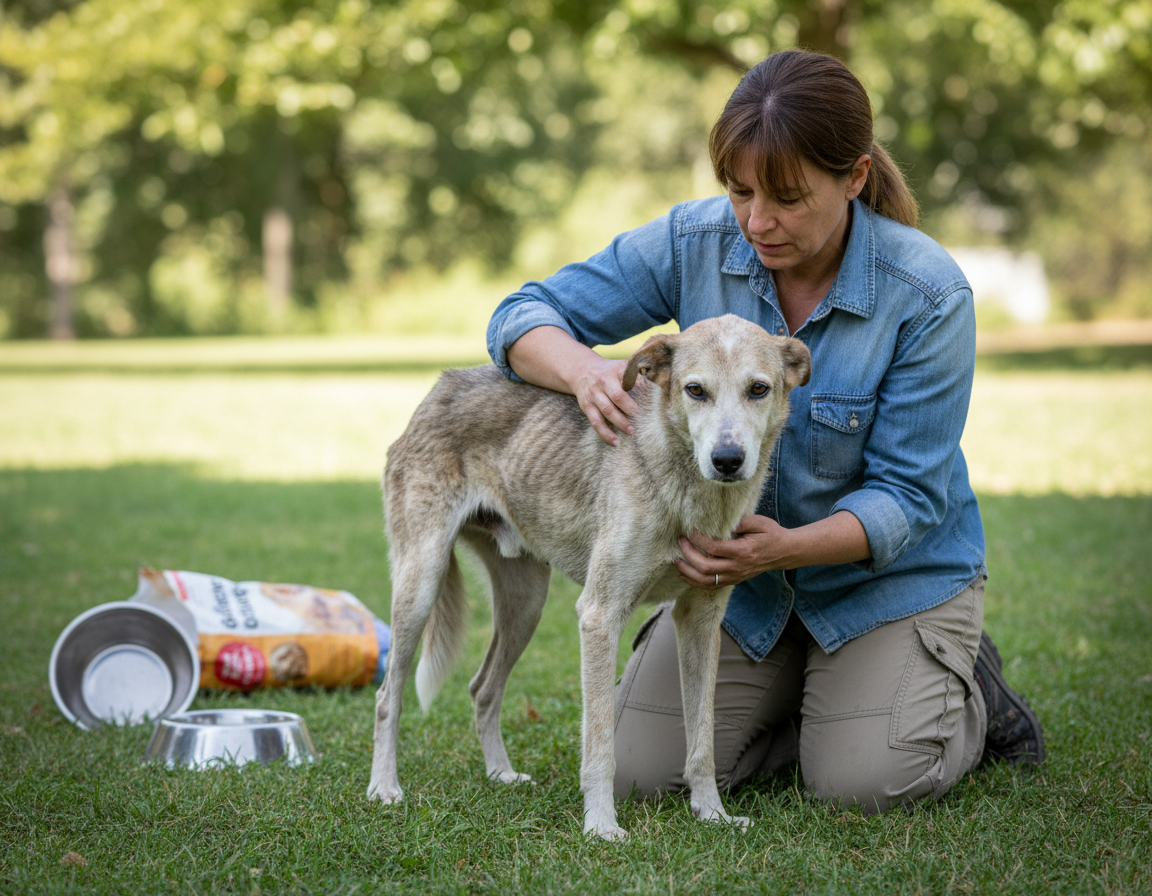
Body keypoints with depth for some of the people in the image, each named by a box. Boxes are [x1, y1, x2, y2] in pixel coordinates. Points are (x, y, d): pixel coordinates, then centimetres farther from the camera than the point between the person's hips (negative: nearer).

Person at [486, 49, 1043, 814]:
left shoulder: (929, 294, -23)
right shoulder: (695, 243, -15)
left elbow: (907, 495, -20)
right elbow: (526, 315, -12)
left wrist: (787, 548, -38)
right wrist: (583, 368, -35)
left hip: (889, 571, -3)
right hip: (733, 558, 3)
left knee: (862, 782, -21)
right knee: (639, 770, -9)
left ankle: (967, 691, 12)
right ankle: (797, 690, 17)